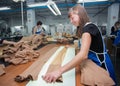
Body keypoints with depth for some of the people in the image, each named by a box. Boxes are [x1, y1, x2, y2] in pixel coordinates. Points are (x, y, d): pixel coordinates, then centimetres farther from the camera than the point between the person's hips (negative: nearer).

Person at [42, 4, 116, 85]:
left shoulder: (88, 28, -25)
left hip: (101, 65, -8)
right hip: (96, 62, 9)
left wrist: (59, 71, -47)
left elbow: (83, 55, -41)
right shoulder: (88, 27, 6)